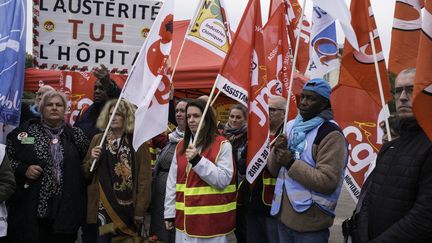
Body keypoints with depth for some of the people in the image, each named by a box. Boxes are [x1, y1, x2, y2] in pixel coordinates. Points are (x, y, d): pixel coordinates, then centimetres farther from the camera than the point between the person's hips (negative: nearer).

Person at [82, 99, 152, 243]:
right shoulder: (98, 139, 8)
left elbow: (144, 178, -5)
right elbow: (85, 174, 13)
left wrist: (140, 210, -9)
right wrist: (91, 161, -8)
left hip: (127, 209, -2)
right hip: (102, 207, 2)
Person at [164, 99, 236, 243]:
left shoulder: (222, 145, -8)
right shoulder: (181, 146, 9)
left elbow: (223, 180, -16)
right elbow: (172, 182, 10)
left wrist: (198, 160, -22)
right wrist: (169, 213, 8)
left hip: (212, 219, -5)